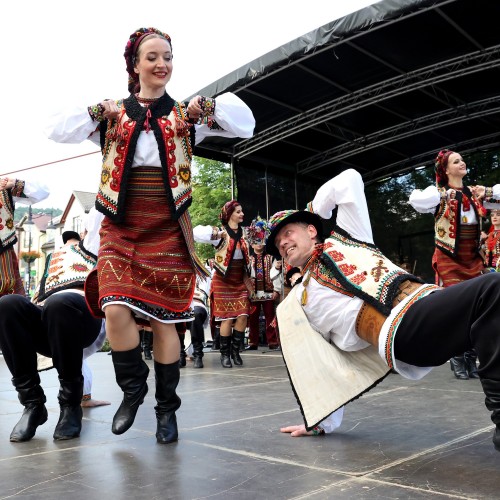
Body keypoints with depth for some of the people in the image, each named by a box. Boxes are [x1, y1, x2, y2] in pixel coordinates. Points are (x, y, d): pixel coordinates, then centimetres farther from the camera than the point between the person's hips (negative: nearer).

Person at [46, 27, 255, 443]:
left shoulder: (184, 117, 9)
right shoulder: (112, 115, 10)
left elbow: (245, 123, 3)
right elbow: (58, 131, 0)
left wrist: (204, 108, -9)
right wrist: (100, 113, -9)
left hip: (167, 231, 0)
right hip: (120, 229, 1)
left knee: (164, 319, 1)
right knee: (116, 310, -16)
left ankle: (167, 409, 19)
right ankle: (133, 388, 13)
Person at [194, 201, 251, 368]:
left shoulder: (243, 234, 11)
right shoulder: (220, 232, -6)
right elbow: (196, 233, -20)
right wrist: (216, 234, -27)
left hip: (240, 281, 5)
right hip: (223, 281, -5)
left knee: (243, 316, -3)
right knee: (227, 318, -5)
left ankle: (235, 351, 12)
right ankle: (225, 354, 10)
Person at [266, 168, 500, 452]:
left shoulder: (344, 237, 27)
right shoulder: (295, 304, 21)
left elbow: (348, 180, 29)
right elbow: (313, 365, 21)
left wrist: (310, 211, 38)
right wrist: (318, 421, 19)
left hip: (430, 299, 5)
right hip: (403, 328, -4)